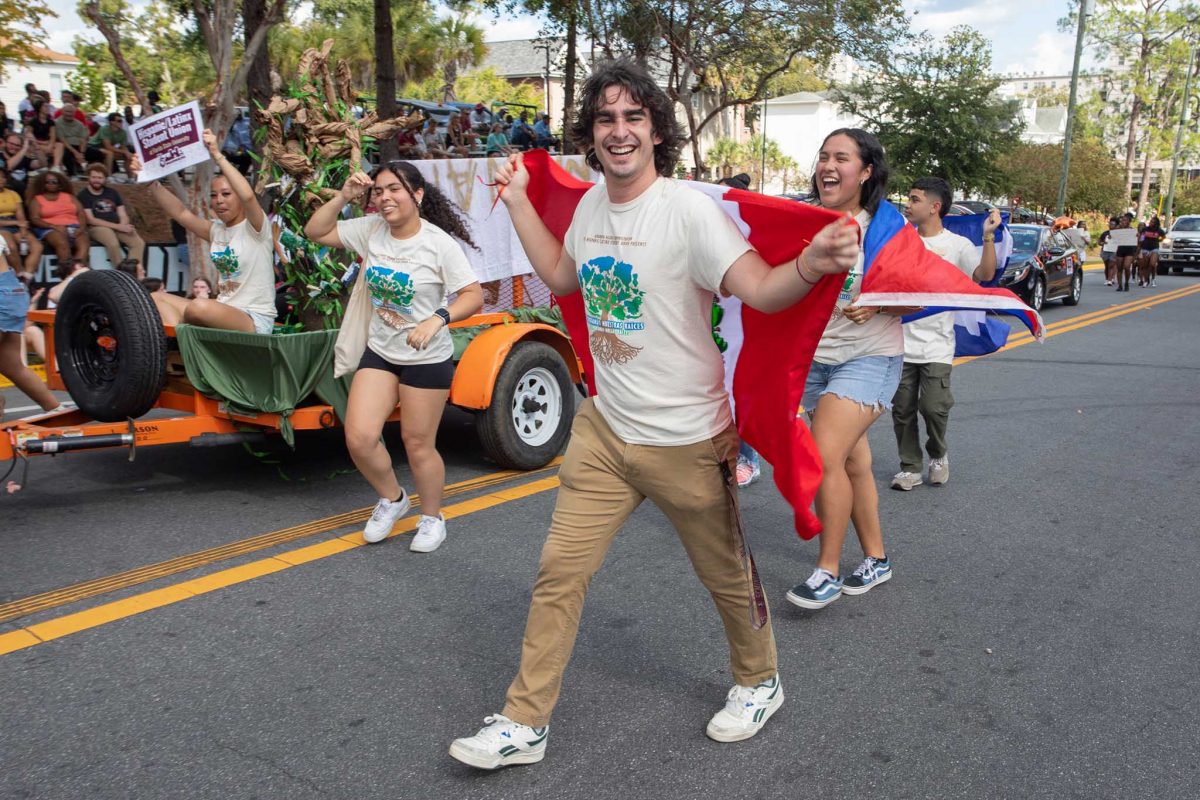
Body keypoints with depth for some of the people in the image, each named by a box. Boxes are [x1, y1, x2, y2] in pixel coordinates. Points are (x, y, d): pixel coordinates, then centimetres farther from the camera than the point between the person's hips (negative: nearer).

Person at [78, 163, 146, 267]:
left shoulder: (112, 192, 18)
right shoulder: (84, 195, 2)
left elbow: (123, 215, 13)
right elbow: (90, 220, -8)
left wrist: (123, 226, -13)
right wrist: (117, 226, -17)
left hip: (117, 227, 5)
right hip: (97, 227, -5)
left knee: (139, 243, -23)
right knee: (113, 243, -37)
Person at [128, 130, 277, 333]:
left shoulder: (255, 228, -4)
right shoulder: (216, 230, 16)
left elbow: (248, 195, -25)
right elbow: (180, 212, 5)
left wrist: (217, 155, -27)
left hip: (255, 321, -8)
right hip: (224, 315, 8)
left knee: (200, 307, -34)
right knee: (156, 298, -2)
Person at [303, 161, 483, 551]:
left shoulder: (440, 243, -16)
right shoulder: (371, 229, -1)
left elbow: (474, 295, -19)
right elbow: (315, 232, 5)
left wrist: (437, 319, -34)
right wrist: (344, 196, -8)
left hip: (427, 359, -5)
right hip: (379, 353, 5)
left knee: (418, 445, 4)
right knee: (359, 438, -3)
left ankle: (432, 518, 29)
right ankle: (392, 498, 26)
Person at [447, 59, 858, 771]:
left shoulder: (688, 209, -18)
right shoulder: (590, 205, 4)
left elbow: (760, 289, -28)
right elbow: (561, 276, 22)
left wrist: (813, 265, -49)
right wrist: (519, 201, 21)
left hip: (686, 439, -5)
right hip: (604, 428, 6)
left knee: (727, 575, 14)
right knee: (561, 571, 6)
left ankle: (760, 684, 43)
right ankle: (525, 724, 21)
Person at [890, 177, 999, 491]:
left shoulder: (957, 244, -3)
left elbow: (985, 275, -18)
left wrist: (988, 236, -28)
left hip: (936, 347, -3)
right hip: (900, 344, 3)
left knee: (933, 407, -8)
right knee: (902, 409, 6)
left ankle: (937, 455, 22)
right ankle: (910, 467, 20)